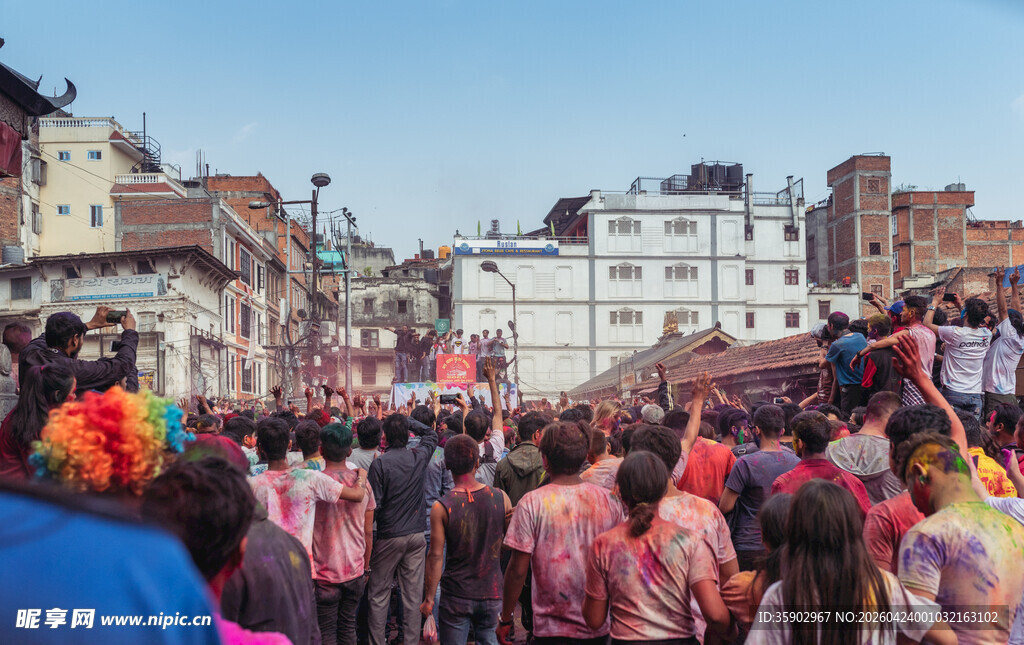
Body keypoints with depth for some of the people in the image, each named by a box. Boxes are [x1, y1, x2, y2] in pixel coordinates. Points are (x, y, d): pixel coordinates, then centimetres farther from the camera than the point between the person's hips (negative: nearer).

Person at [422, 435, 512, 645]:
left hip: (456, 596, -2)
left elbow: (436, 556, -10)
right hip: (492, 591, 2)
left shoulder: (441, 507, -13)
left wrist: (429, 598, -2)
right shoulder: (500, 498, -5)